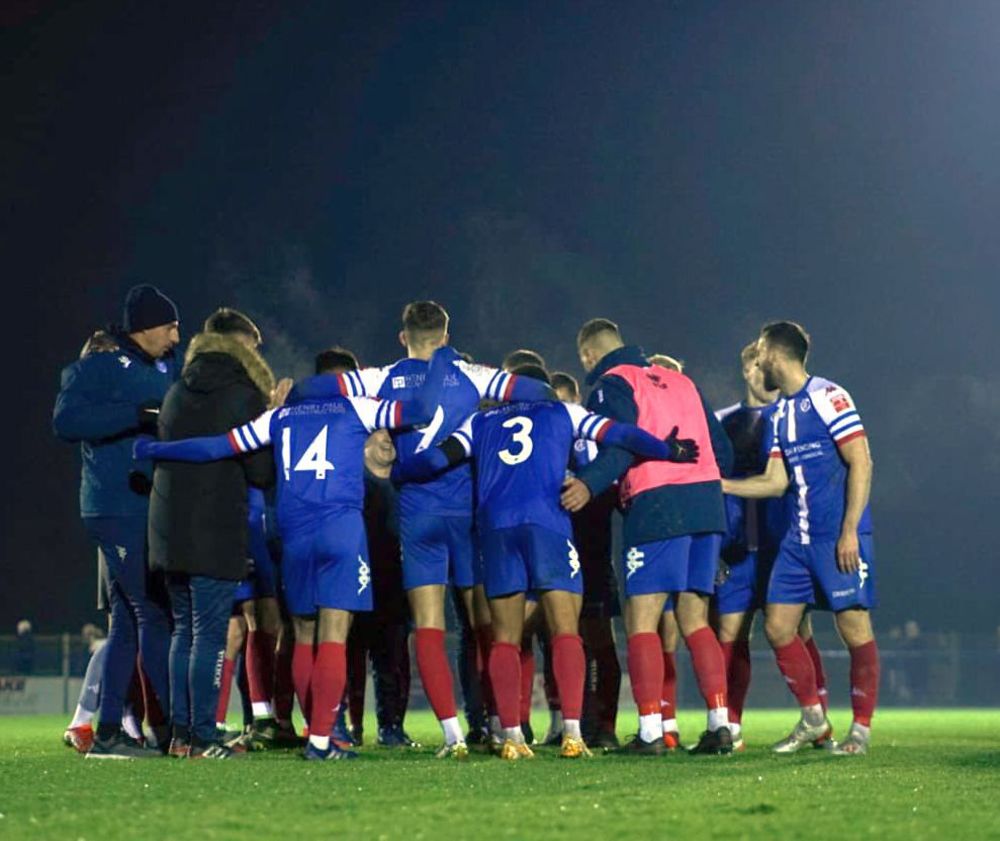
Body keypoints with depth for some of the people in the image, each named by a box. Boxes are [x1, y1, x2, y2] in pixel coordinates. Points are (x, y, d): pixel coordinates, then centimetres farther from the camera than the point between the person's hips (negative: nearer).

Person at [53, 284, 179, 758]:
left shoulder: (164, 366, 16)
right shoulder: (100, 365, -7)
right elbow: (66, 420, -19)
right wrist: (137, 416, -25)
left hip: (150, 509, 8)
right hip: (118, 509, -8)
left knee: (128, 621, 9)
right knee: (154, 613, -9)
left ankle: (107, 733, 13)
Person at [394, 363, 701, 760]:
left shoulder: (481, 422, 24)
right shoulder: (561, 412, 20)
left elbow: (438, 458, 13)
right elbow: (619, 435, 14)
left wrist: (393, 472, 27)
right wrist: (670, 451, 21)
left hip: (495, 525, 2)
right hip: (547, 521, -2)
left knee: (505, 637, 5)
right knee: (565, 630, -4)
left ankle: (512, 737, -3)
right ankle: (572, 733, -15)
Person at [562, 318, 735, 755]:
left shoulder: (611, 384, 3)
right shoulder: (680, 382, 25)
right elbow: (721, 449, 21)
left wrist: (589, 484, -26)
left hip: (656, 506, -7)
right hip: (707, 503, 7)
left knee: (641, 621, -4)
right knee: (694, 622, 10)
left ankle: (650, 731, -11)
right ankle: (719, 724, 1)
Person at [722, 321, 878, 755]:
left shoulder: (827, 398, -9)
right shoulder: (781, 413, 16)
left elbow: (861, 463, -13)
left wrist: (849, 532, -17)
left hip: (839, 539, -8)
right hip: (799, 539, 8)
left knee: (855, 628, -5)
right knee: (778, 626, 4)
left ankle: (861, 728, 5)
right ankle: (812, 718, 17)